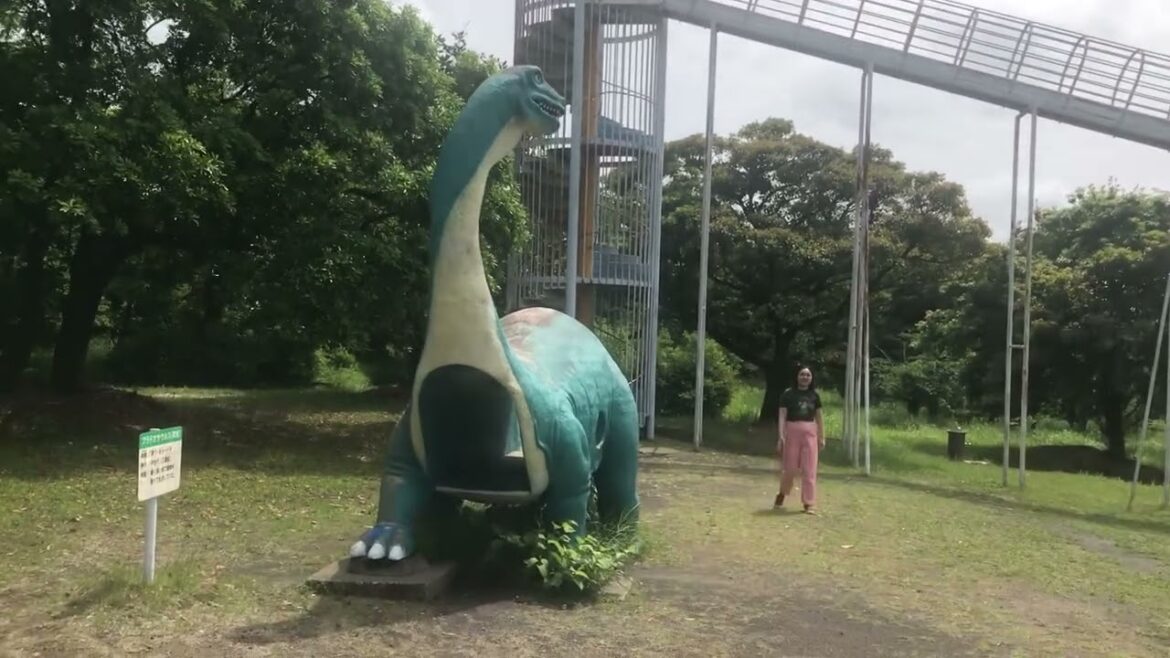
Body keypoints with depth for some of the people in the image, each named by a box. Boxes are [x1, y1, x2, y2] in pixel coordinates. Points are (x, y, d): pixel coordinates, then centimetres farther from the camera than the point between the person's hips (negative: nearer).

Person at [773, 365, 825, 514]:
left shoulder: (814, 395, 6)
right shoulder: (788, 394, -3)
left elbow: (819, 417, 11)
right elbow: (782, 416, -6)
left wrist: (822, 437, 9)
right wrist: (781, 436, -14)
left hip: (810, 433, 2)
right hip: (792, 431, -2)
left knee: (809, 469, 1)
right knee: (789, 467, 4)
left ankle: (808, 503, 6)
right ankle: (782, 494, 29)